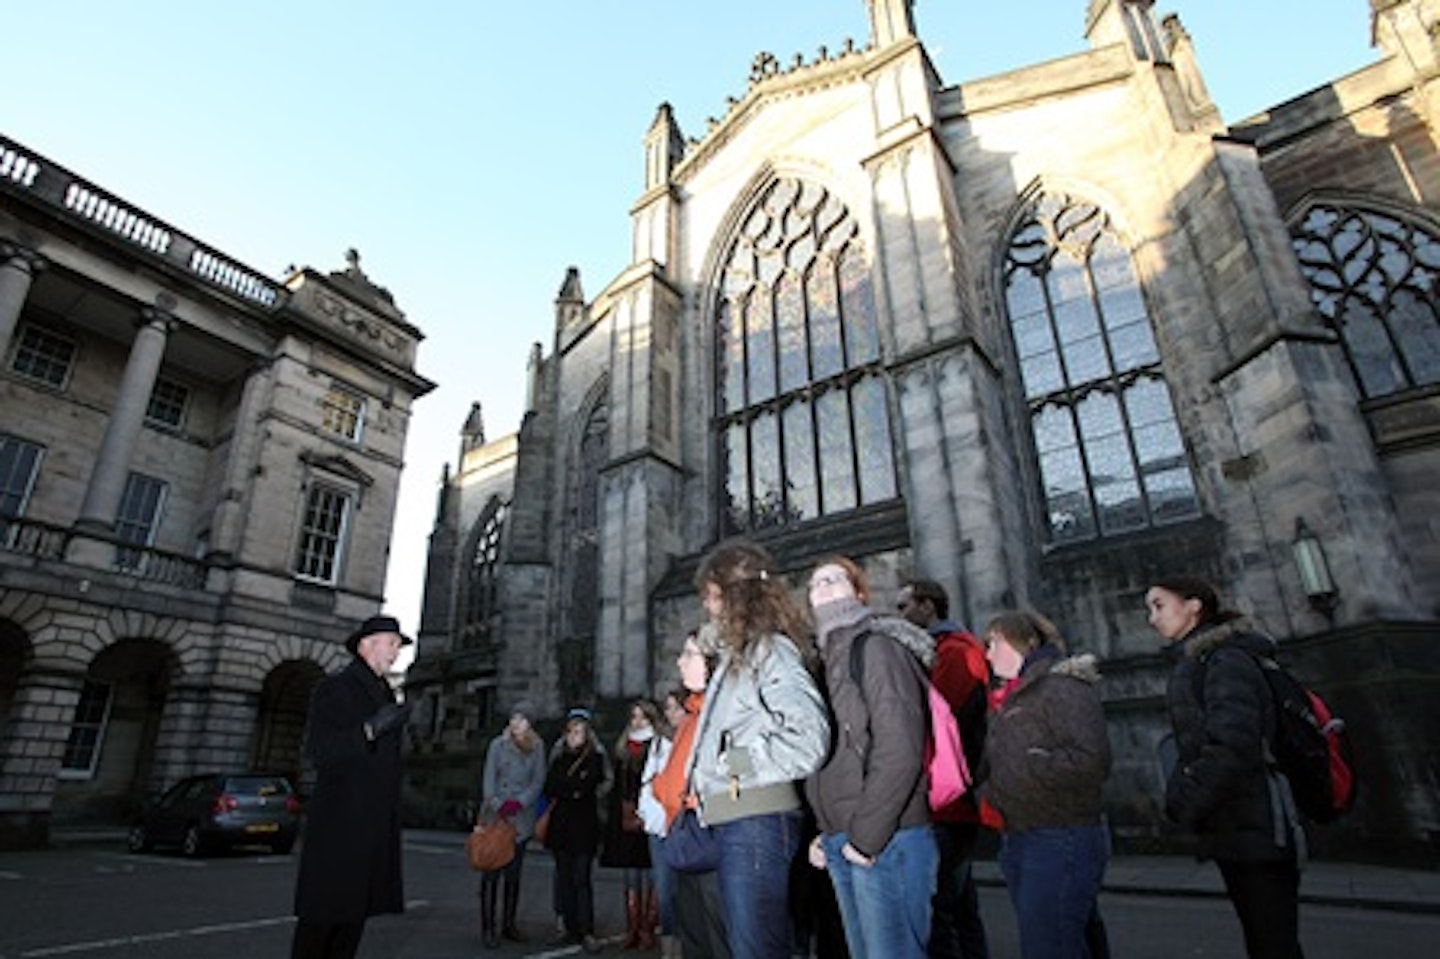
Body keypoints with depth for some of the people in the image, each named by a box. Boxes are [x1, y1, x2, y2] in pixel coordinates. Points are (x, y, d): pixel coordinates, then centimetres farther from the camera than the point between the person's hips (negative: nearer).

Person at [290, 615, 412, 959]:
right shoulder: (334, 689, -6)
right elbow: (317, 751, -16)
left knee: (356, 912, 10)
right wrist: (369, 730, -29)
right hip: (338, 825, -7)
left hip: (375, 829, 7)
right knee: (322, 915, 0)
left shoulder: (388, 695, 15)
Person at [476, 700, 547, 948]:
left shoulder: (537, 747, 3)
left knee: (514, 873, 11)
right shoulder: (498, 744, -4)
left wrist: (520, 802, -12)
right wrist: (497, 807, -16)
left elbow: (538, 781, 2)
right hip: (494, 816, -3)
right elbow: (489, 779, -6)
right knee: (491, 873, -2)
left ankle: (509, 923, 22)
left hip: (521, 818, 3)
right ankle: (488, 928, 8)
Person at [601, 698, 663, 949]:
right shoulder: (622, 750, 15)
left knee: (648, 879, -1)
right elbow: (617, 789, 17)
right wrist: (619, 818, 11)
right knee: (631, 879, 11)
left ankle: (647, 930, 8)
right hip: (627, 825, 6)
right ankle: (632, 930, 18)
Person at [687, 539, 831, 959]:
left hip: (758, 820, -9)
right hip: (731, 821, 9)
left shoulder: (772, 650, -12)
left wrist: (734, 762, -13)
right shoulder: (738, 654, 17)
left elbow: (807, 739, -22)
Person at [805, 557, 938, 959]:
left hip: (884, 842, -8)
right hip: (840, 844, 8)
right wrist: (826, 832, 8)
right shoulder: (827, 658, 15)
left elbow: (900, 750, -17)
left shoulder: (876, 647, -9)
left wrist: (867, 834, -15)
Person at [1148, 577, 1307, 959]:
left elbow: (1230, 748, -23)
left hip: (1256, 836, -9)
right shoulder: (1192, 666, 14)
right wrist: (1179, 793, 2)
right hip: (1234, 837, 9)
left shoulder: (1226, 661, -13)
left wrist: (1184, 806, -14)